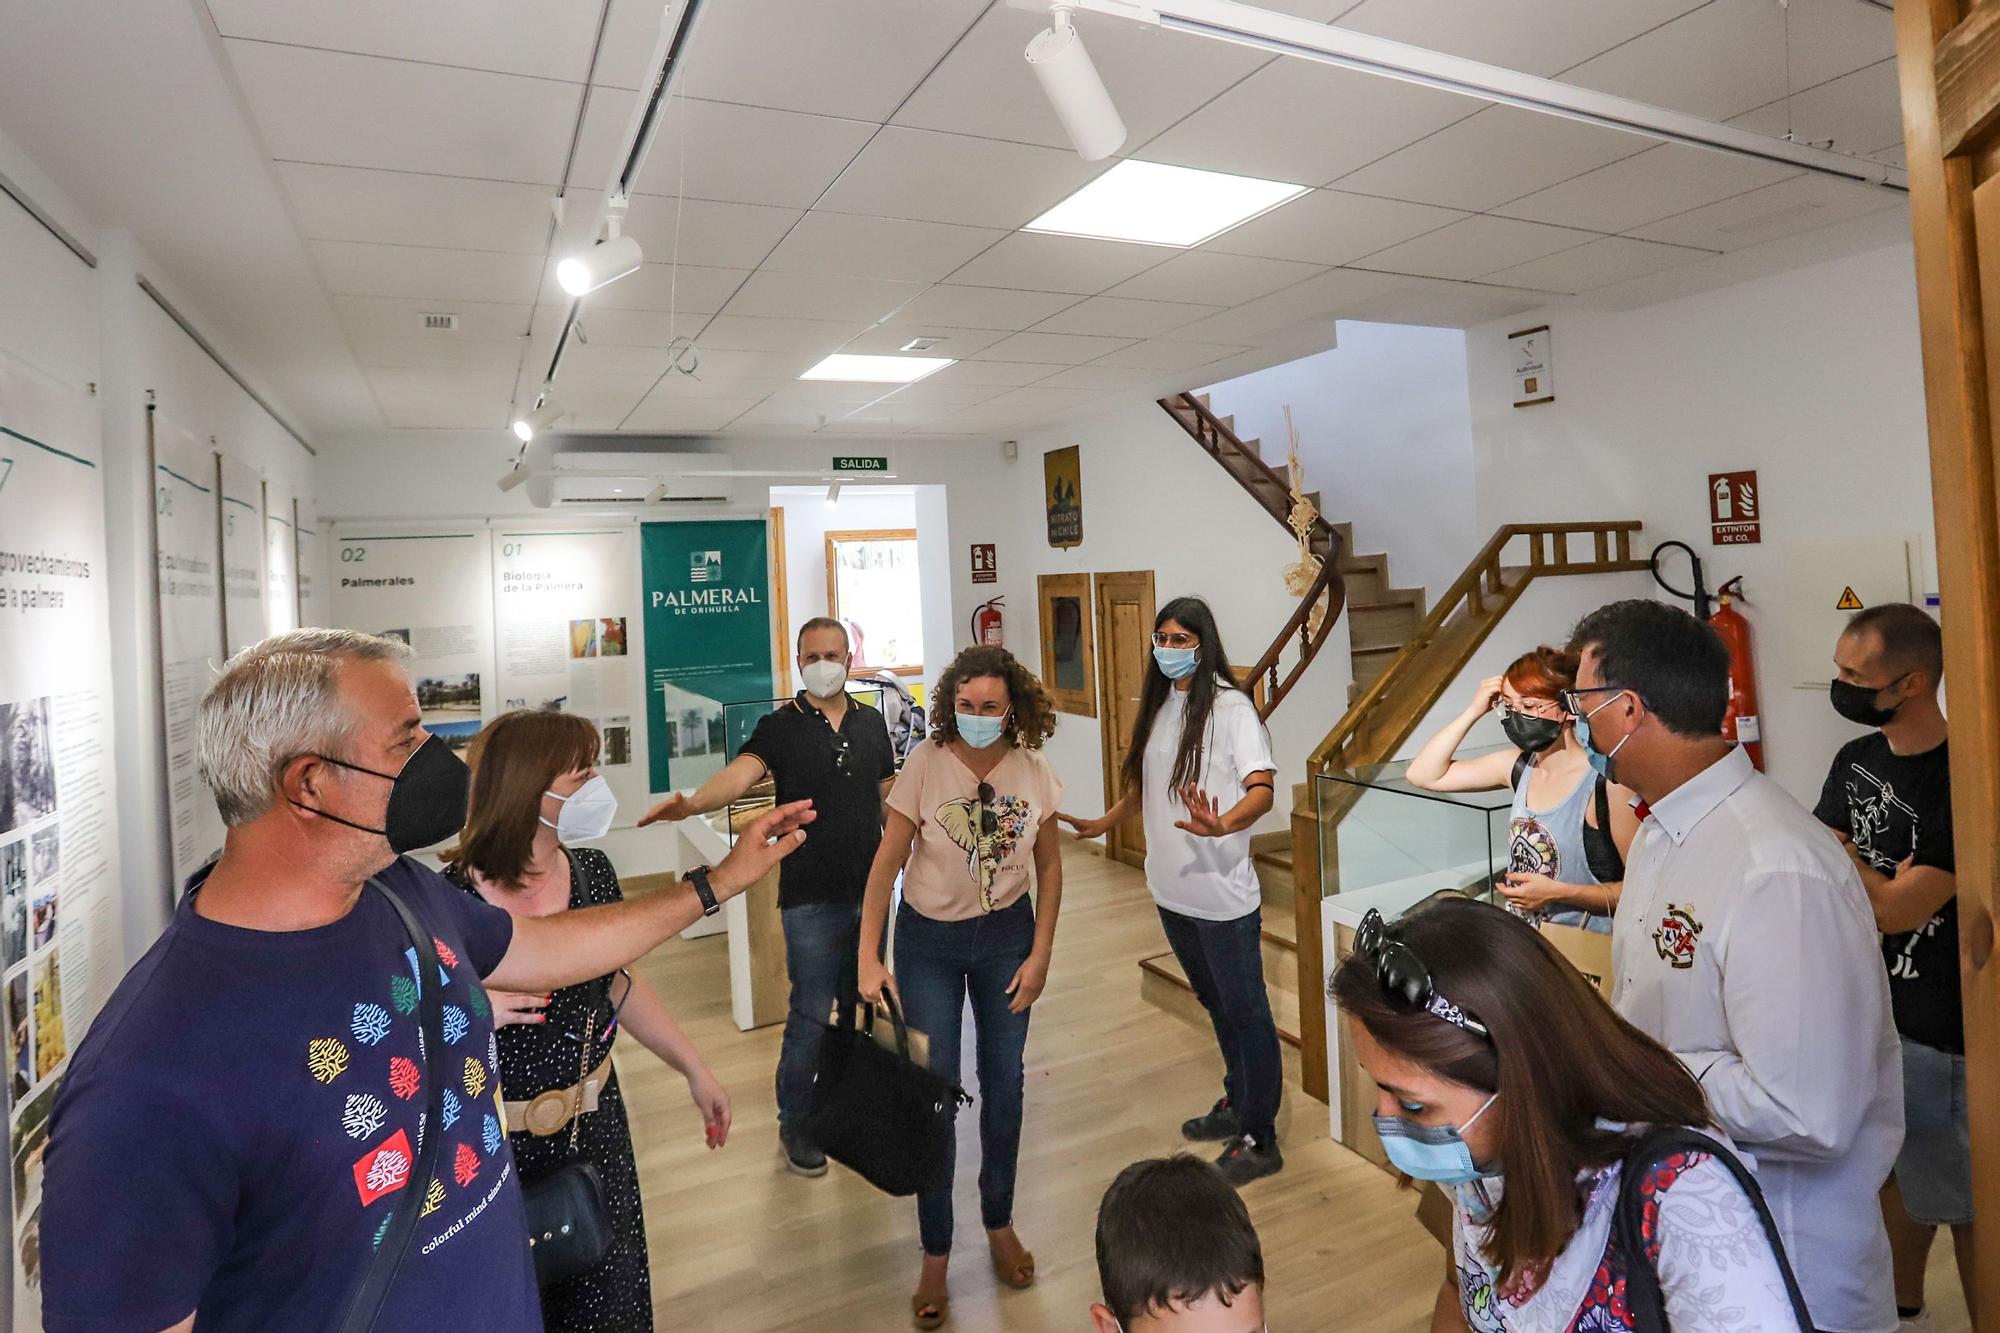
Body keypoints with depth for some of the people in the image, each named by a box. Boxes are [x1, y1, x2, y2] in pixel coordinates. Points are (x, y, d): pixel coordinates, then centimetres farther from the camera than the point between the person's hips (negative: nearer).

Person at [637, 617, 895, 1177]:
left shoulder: (871, 722, 6)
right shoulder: (781, 726, -7)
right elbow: (741, 773, -24)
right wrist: (694, 801, -43)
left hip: (870, 890, 4)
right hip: (811, 898, -4)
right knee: (811, 1016, 3)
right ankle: (795, 1125, 24)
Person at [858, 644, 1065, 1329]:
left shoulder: (1032, 769, -12)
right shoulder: (926, 763, -19)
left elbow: (1049, 865, -1)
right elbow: (887, 863, -14)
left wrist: (1040, 954, -4)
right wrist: (868, 957, -19)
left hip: (1006, 936, 2)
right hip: (929, 941, -2)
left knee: (1004, 1084, 13)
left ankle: (999, 1223, 38)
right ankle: (935, 1258, 22)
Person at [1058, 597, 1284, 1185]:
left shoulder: (1229, 707, -15)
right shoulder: (1159, 706, 8)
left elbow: (1262, 789, -26)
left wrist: (1222, 825, -43)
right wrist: (1104, 823, 19)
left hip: (1223, 893, -7)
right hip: (1172, 888, 8)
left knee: (1246, 1011, 6)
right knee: (1215, 1003, 22)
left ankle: (1259, 1140, 20)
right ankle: (1236, 1103, 40)